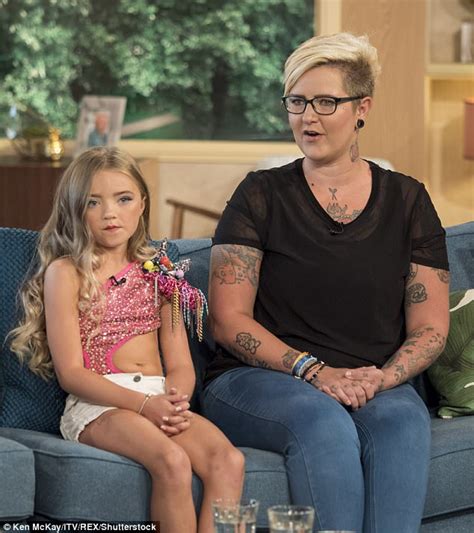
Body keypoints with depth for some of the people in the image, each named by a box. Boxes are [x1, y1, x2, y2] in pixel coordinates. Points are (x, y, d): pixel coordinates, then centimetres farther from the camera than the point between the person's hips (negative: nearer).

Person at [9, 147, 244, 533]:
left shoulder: (157, 272, 20)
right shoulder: (66, 272, 5)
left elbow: (181, 366, 14)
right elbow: (71, 373, -4)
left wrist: (176, 400, -12)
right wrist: (145, 404, -17)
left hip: (159, 401, 5)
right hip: (96, 405, -5)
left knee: (229, 461, -26)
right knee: (173, 462, -34)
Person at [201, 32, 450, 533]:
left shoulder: (407, 201, 10)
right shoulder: (262, 195, 4)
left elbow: (430, 328, 8)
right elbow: (229, 320, -2)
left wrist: (380, 379, -13)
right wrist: (314, 370, -15)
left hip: (376, 384, 2)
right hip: (255, 380, -2)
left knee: (403, 420, -32)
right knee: (324, 420, -35)